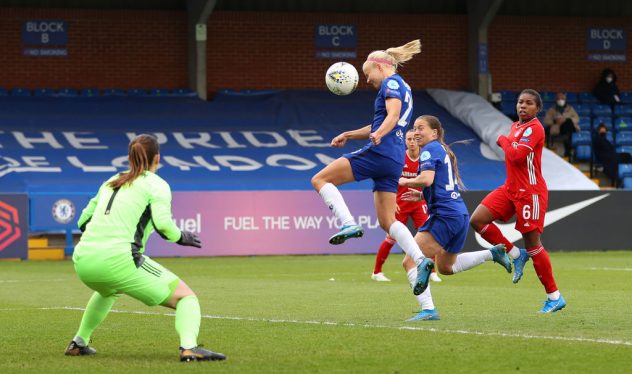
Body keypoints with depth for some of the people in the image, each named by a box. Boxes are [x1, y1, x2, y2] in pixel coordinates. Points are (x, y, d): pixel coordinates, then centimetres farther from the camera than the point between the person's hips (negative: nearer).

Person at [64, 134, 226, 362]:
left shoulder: (112, 182, 23)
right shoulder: (156, 185, 5)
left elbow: (83, 220, 27)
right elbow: (163, 224, -11)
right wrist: (181, 237, 8)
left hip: (82, 262, 7)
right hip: (118, 260, -7)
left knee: (108, 290, 42)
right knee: (185, 296, 2)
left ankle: (78, 343, 38)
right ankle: (189, 347, -24)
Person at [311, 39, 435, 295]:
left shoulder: (391, 83, -3)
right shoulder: (402, 88, 27)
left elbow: (393, 115, -21)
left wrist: (378, 135, -39)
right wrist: (348, 135, 42)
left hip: (379, 152, -10)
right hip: (395, 161, 10)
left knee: (320, 179, -4)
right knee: (387, 221, 7)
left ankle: (349, 225, -22)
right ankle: (421, 261, -9)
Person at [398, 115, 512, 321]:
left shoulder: (430, 150, -7)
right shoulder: (444, 151, 21)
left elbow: (427, 179, -23)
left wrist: (404, 181, -6)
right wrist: (421, 195, 24)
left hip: (445, 215, -10)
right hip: (460, 213, 10)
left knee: (410, 262, -11)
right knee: (446, 267, 27)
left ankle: (428, 309, -21)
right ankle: (492, 253, 18)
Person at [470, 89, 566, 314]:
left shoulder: (534, 128, -13)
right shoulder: (516, 126, 14)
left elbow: (517, 155, -23)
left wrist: (504, 141, -8)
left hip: (530, 192, -9)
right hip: (511, 188, 9)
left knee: (532, 244, -6)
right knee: (477, 220, -4)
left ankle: (554, 297, 4)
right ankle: (516, 255, 9)